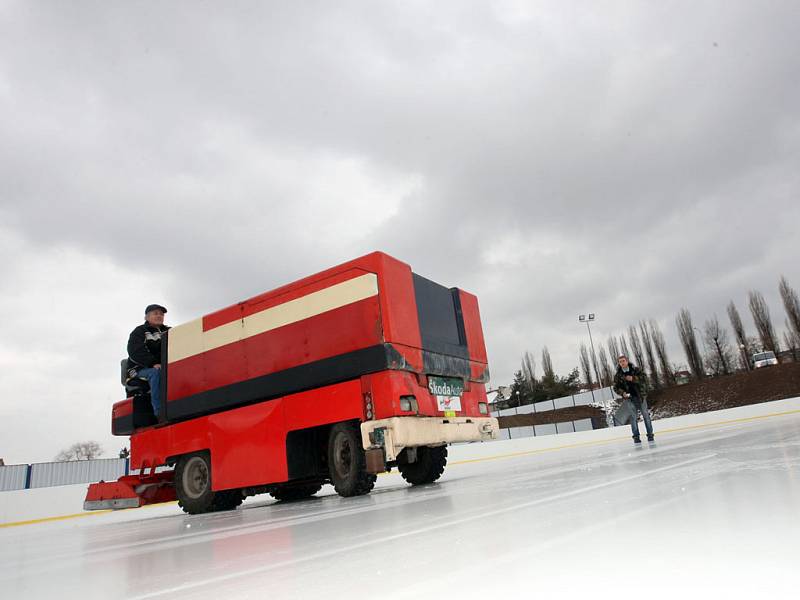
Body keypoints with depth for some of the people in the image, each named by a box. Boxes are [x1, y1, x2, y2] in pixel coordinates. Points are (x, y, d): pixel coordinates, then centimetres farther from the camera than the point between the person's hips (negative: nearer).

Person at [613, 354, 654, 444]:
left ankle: (650, 434, 14)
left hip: (641, 395, 0)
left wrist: (633, 379, -24)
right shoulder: (618, 375, 0)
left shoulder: (636, 369, -1)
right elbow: (616, 387, 2)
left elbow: (642, 378, -11)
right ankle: (636, 436, 6)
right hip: (630, 397, 0)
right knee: (634, 417, 0)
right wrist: (622, 393, -15)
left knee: (646, 415, 5)